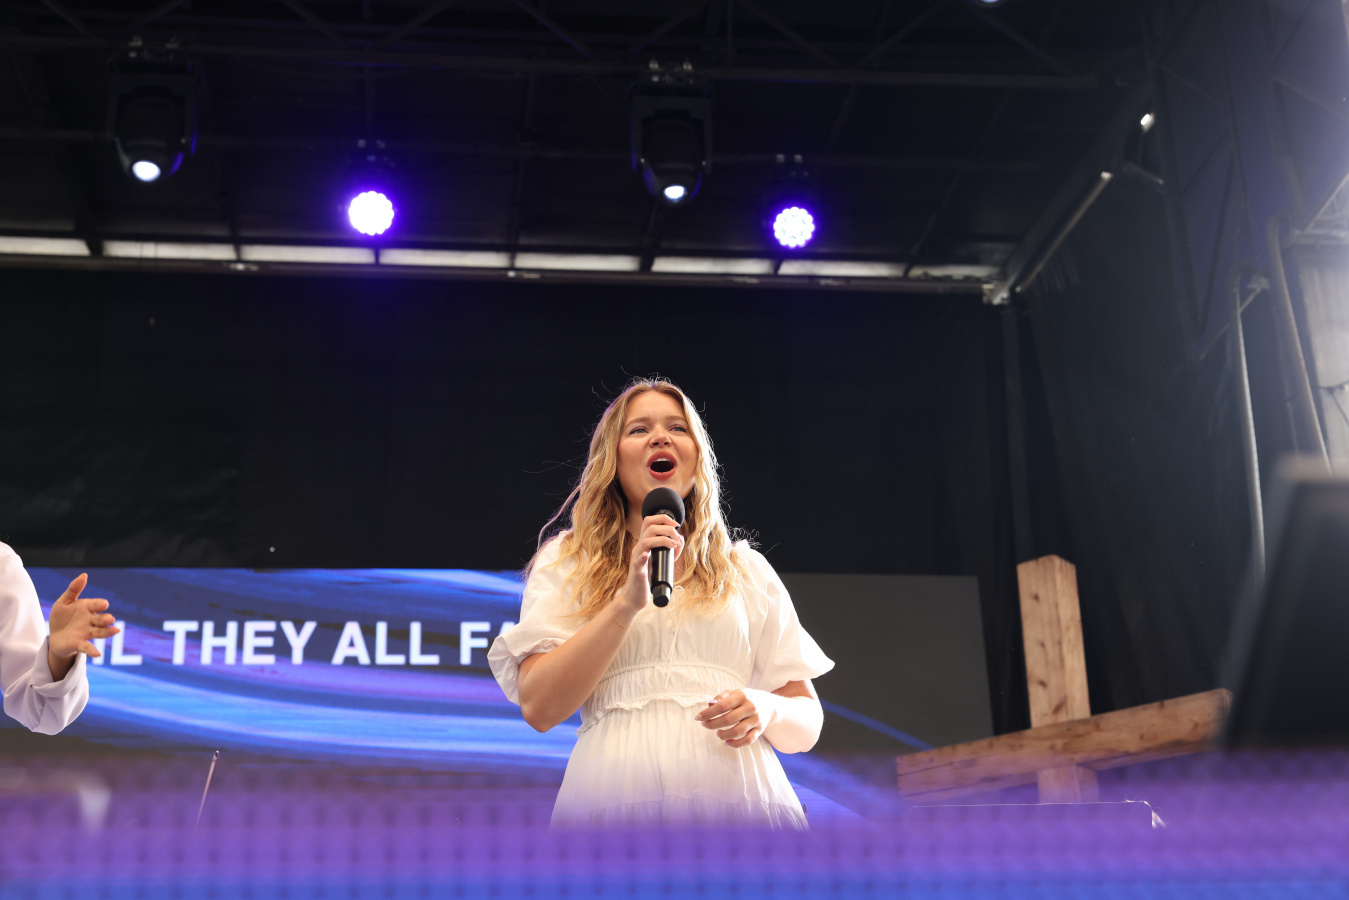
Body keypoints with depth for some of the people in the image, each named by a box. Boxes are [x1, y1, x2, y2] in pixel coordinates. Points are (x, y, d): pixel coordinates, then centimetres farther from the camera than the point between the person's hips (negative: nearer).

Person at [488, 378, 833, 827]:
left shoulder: (747, 569, 15)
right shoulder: (564, 562, 11)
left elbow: (809, 722, 15)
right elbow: (539, 707, -3)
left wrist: (765, 711, -7)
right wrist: (627, 602, -11)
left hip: (739, 796, 2)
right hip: (614, 796, -2)